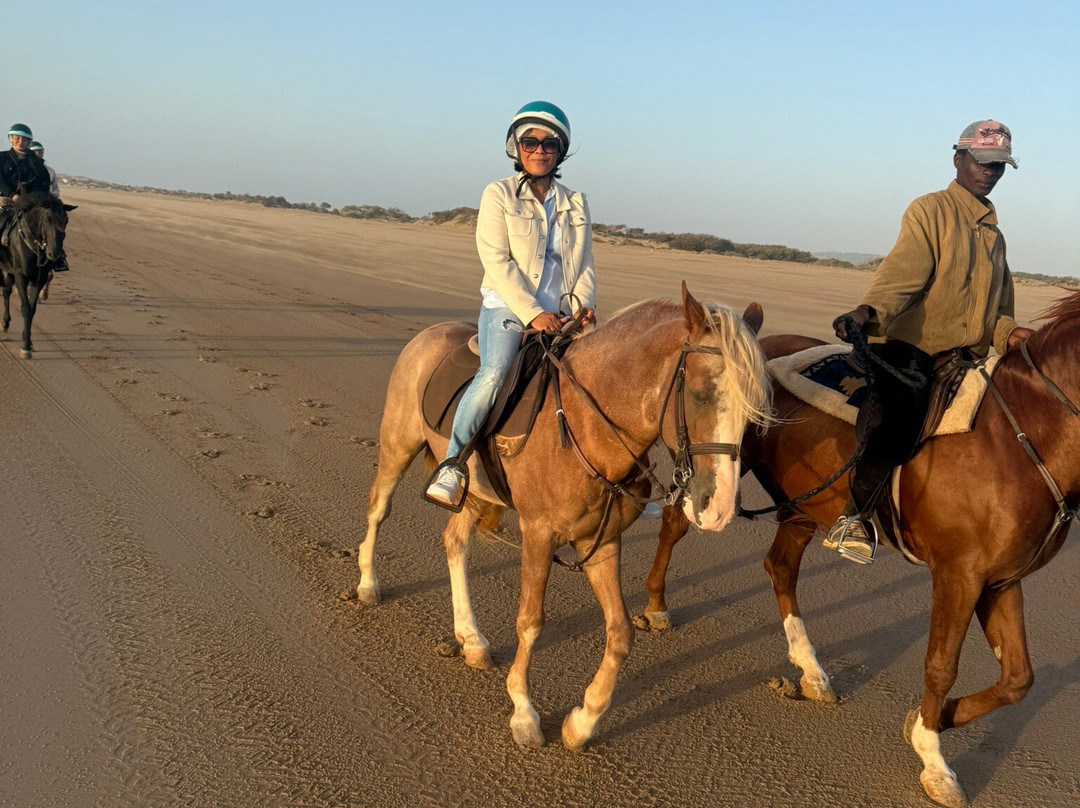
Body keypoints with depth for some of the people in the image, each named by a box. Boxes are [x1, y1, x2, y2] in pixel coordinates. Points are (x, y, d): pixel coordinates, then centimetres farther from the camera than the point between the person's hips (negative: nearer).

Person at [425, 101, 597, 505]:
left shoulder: (575, 203, 16)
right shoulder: (498, 194, 3)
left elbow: (585, 263, 15)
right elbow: (497, 261, -7)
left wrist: (583, 303, -7)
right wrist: (533, 313, -17)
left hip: (561, 316, 5)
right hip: (507, 309, -4)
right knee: (494, 374, -31)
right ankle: (451, 466, -23)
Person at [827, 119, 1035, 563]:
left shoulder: (994, 234, 24)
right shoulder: (930, 210, 2)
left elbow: (996, 309, 25)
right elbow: (903, 270, -16)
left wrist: (1008, 333, 2)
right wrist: (870, 310, -35)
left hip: (965, 357, 8)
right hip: (911, 345, -8)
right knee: (899, 412, -29)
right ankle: (854, 517, -13)